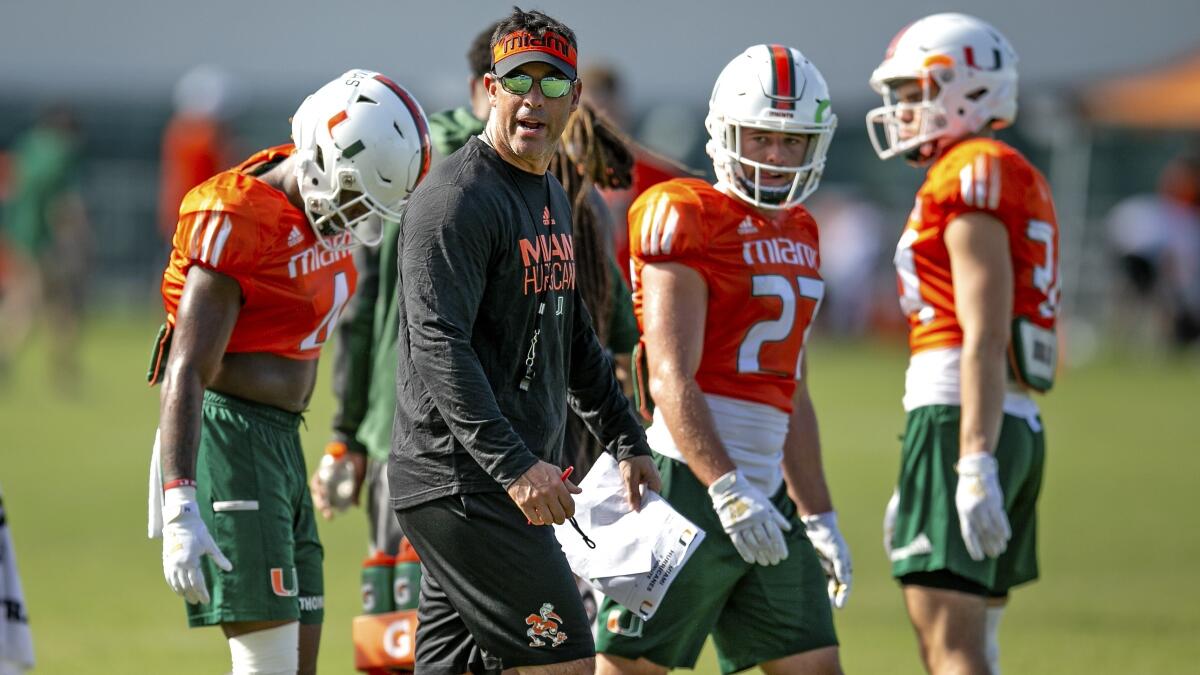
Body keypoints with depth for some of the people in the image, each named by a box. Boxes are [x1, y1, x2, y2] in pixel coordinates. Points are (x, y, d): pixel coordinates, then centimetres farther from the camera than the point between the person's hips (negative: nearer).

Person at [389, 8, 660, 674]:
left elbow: (573, 338, 29)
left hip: (515, 481, 9)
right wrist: (515, 465, -29)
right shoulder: (458, 199, -14)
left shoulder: (551, 197, 18)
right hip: (462, 484, -9)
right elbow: (438, 349, -22)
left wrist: (627, 443, 28)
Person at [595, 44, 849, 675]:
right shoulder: (688, 219, -8)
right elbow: (670, 381, -17)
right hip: (691, 480, -8)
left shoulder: (797, 234, 17)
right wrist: (728, 489, -25)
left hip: (764, 493, 8)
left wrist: (818, 516, 21)